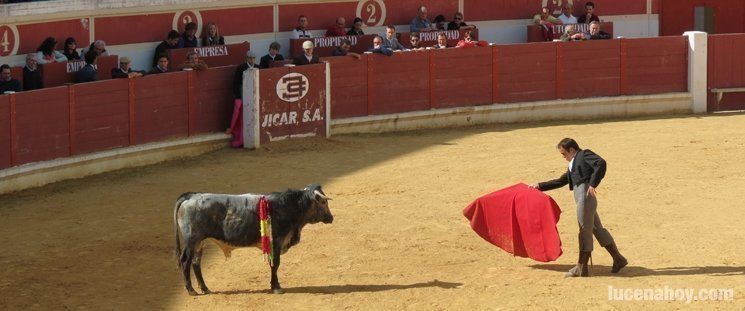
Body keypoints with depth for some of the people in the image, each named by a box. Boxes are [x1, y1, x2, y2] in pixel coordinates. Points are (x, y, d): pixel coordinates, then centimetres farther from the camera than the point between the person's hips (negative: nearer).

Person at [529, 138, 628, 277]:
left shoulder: (584, 155, -2)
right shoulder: (572, 165, 26)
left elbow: (601, 163, -18)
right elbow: (560, 181, 34)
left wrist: (593, 184, -21)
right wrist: (540, 186, 31)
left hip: (586, 196, -10)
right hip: (581, 198, 10)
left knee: (585, 230, -6)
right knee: (597, 229, 12)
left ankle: (581, 267, -4)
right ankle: (618, 259, 17)